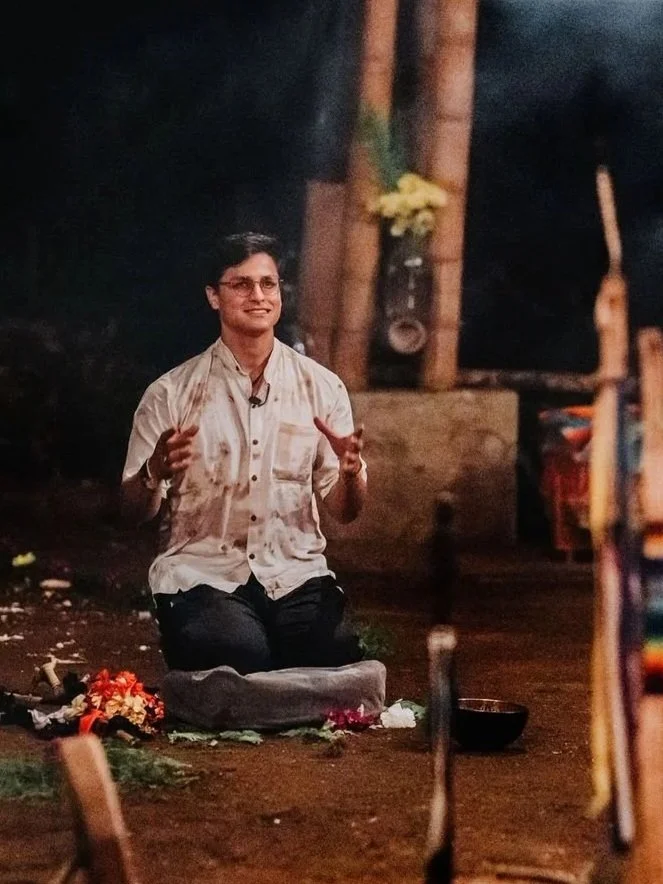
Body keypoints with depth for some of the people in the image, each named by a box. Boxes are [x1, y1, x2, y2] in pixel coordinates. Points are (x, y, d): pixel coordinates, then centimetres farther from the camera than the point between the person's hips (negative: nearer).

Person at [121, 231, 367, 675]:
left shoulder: (322, 388, 7)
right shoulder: (171, 394, 1)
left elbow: (344, 510, 9)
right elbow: (135, 511, 4)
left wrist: (350, 472, -14)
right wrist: (155, 473, -19)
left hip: (296, 574, 2)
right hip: (203, 574, -2)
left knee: (338, 655, -28)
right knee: (242, 656, -33)